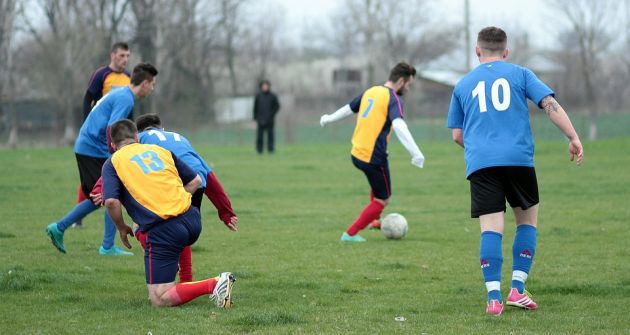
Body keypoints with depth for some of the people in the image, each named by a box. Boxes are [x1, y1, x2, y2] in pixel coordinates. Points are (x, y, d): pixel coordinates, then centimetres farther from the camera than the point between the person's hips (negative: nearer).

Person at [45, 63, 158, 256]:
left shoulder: (119, 93, 16)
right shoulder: (125, 99, -14)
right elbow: (111, 129, -24)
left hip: (84, 147, 10)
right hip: (95, 151, -10)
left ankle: (59, 228, 17)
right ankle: (108, 247, 1)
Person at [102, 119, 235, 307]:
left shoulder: (112, 163, 6)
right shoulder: (160, 150, 19)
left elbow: (111, 202, -9)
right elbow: (195, 181, 19)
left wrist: (122, 229, 7)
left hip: (162, 231, -6)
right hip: (191, 220, 6)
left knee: (159, 300, -4)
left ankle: (212, 285, -20)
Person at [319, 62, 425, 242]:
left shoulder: (370, 92, 9)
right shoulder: (394, 99, -14)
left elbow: (348, 109, 23)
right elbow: (398, 125, -31)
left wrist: (328, 119, 41)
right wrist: (415, 152, -39)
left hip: (357, 154, 8)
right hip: (374, 158, -8)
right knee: (382, 200, 5)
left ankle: (374, 220, 39)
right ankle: (350, 234, 3)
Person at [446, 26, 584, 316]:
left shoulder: (463, 84, 17)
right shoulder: (519, 74, 12)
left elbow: (457, 135, 20)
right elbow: (550, 104, -2)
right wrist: (573, 138, -3)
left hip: (480, 163, 1)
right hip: (519, 159, -1)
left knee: (491, 229, -2)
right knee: (527, 220, 15)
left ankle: (494, 297, -13)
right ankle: (517, 289, 6)